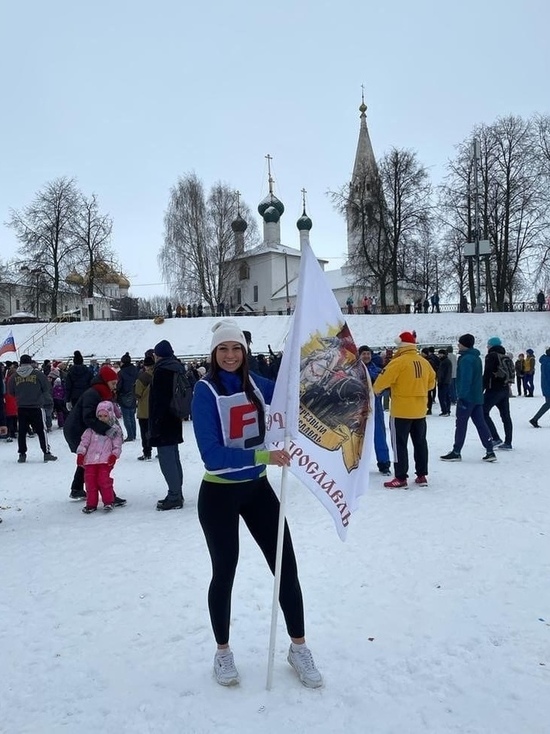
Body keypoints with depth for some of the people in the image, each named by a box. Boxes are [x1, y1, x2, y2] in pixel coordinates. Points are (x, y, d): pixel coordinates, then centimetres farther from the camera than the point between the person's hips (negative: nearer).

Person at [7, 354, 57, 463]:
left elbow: (11, 392, 11)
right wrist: (49, 400, 18)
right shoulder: (38, 374, -6)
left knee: (21, 432, 10)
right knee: (41, 430, 4)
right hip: (36, 407, -2)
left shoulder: (14, 376, 1)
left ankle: (22, 454, 13)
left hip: (21, 408, 2)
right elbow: (46, 389, 1)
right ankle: (46, 453, 4)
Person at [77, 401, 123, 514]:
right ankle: (91, 504, 12)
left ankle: (109, 501, 2)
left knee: (103, 479, -14)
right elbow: (84, 441, 10)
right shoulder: (92, 428, 13)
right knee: (90, 480, -2)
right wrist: (80, 453, -1)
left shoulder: (115, 429, 9)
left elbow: (117, 446, 4)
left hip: (106, 460, -3)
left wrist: (114, 455, -12)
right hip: (90, 459, 3)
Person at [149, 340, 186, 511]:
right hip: (174, 421, 9)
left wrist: (154, 425, -16)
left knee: (167, 460, -6)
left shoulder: (162, 370, -15)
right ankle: (177, 494, 22)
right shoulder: (177, 368, 12)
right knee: (174, 458, 15)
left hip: (163, 423, -9)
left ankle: (174, 496, -3)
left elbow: (158, 400, -19)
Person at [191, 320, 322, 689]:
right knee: (225, 572, 11)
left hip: (257, 487, 5)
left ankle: (299, 647, 27)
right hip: (219, 494, -4)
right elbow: (211, 454, -26)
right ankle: (223, 652, 34)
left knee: (287, 566, 7)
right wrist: (263, 456, -37)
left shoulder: (255, 383, -2)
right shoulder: (206, 390, -17)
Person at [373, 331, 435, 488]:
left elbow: (383, 380, -15)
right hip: (420, 410, 6)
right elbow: (431, 383, 15)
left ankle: (401, 478, 2)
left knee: (399, 443, 1)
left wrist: (376, 390, 5)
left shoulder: (398, 362, -15)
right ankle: (422, 476, 22)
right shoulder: (424, 362, 4)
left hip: (401, 411, -6)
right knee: (420, 442, 15)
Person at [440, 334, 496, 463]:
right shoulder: (476, 358, 16)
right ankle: (490, 452, 8)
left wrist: (461, 396, -22)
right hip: (477, 397, 9)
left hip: (467, 397, -9)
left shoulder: (466, 359, -16)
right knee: (480, 423, 9)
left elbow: (465, 379, -22)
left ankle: (456, 452, 5)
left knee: (461, 424, -1)